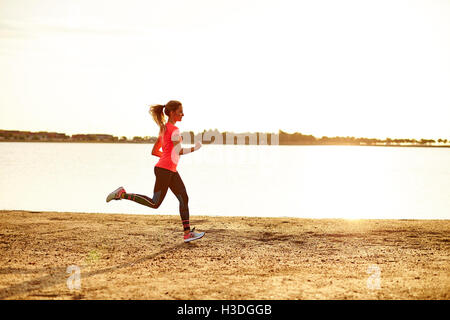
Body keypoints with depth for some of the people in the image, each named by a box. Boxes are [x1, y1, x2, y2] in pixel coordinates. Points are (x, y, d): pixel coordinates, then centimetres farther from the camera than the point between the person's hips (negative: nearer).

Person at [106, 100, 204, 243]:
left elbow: (154, 151, 19)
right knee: (155, 203, -5)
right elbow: (178, 151, -19)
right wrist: (193, 149, -5)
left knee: (184, 198, 7)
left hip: (171, 171, 10)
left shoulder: (163, 129, 18)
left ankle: (187, 233, 7)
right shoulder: (174, 129, -11)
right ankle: (122, 194, 1)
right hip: (164, 169, -10)